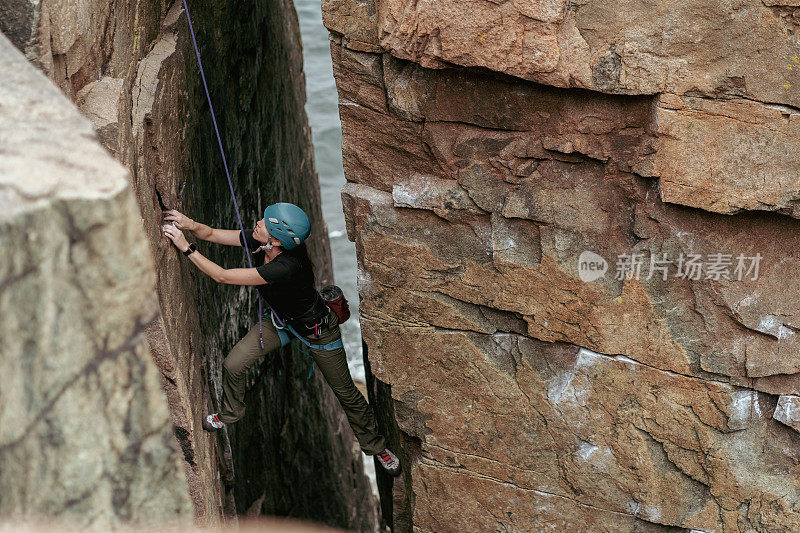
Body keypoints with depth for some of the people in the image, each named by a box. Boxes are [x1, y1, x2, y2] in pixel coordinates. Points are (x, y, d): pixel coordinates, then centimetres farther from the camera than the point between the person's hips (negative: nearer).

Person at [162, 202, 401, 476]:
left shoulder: (287, 266, -44)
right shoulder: (258, 239, -23)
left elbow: (222, 276, -41)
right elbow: (211, 234, -12)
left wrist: (186, 247, -37)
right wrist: (191, 225, -34)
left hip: (316, 329, -6)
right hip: (281, 320, 6)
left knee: (345, 391, 9)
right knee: (232, 366, -4)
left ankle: (375, 445, 32)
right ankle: (229, 413, 28)